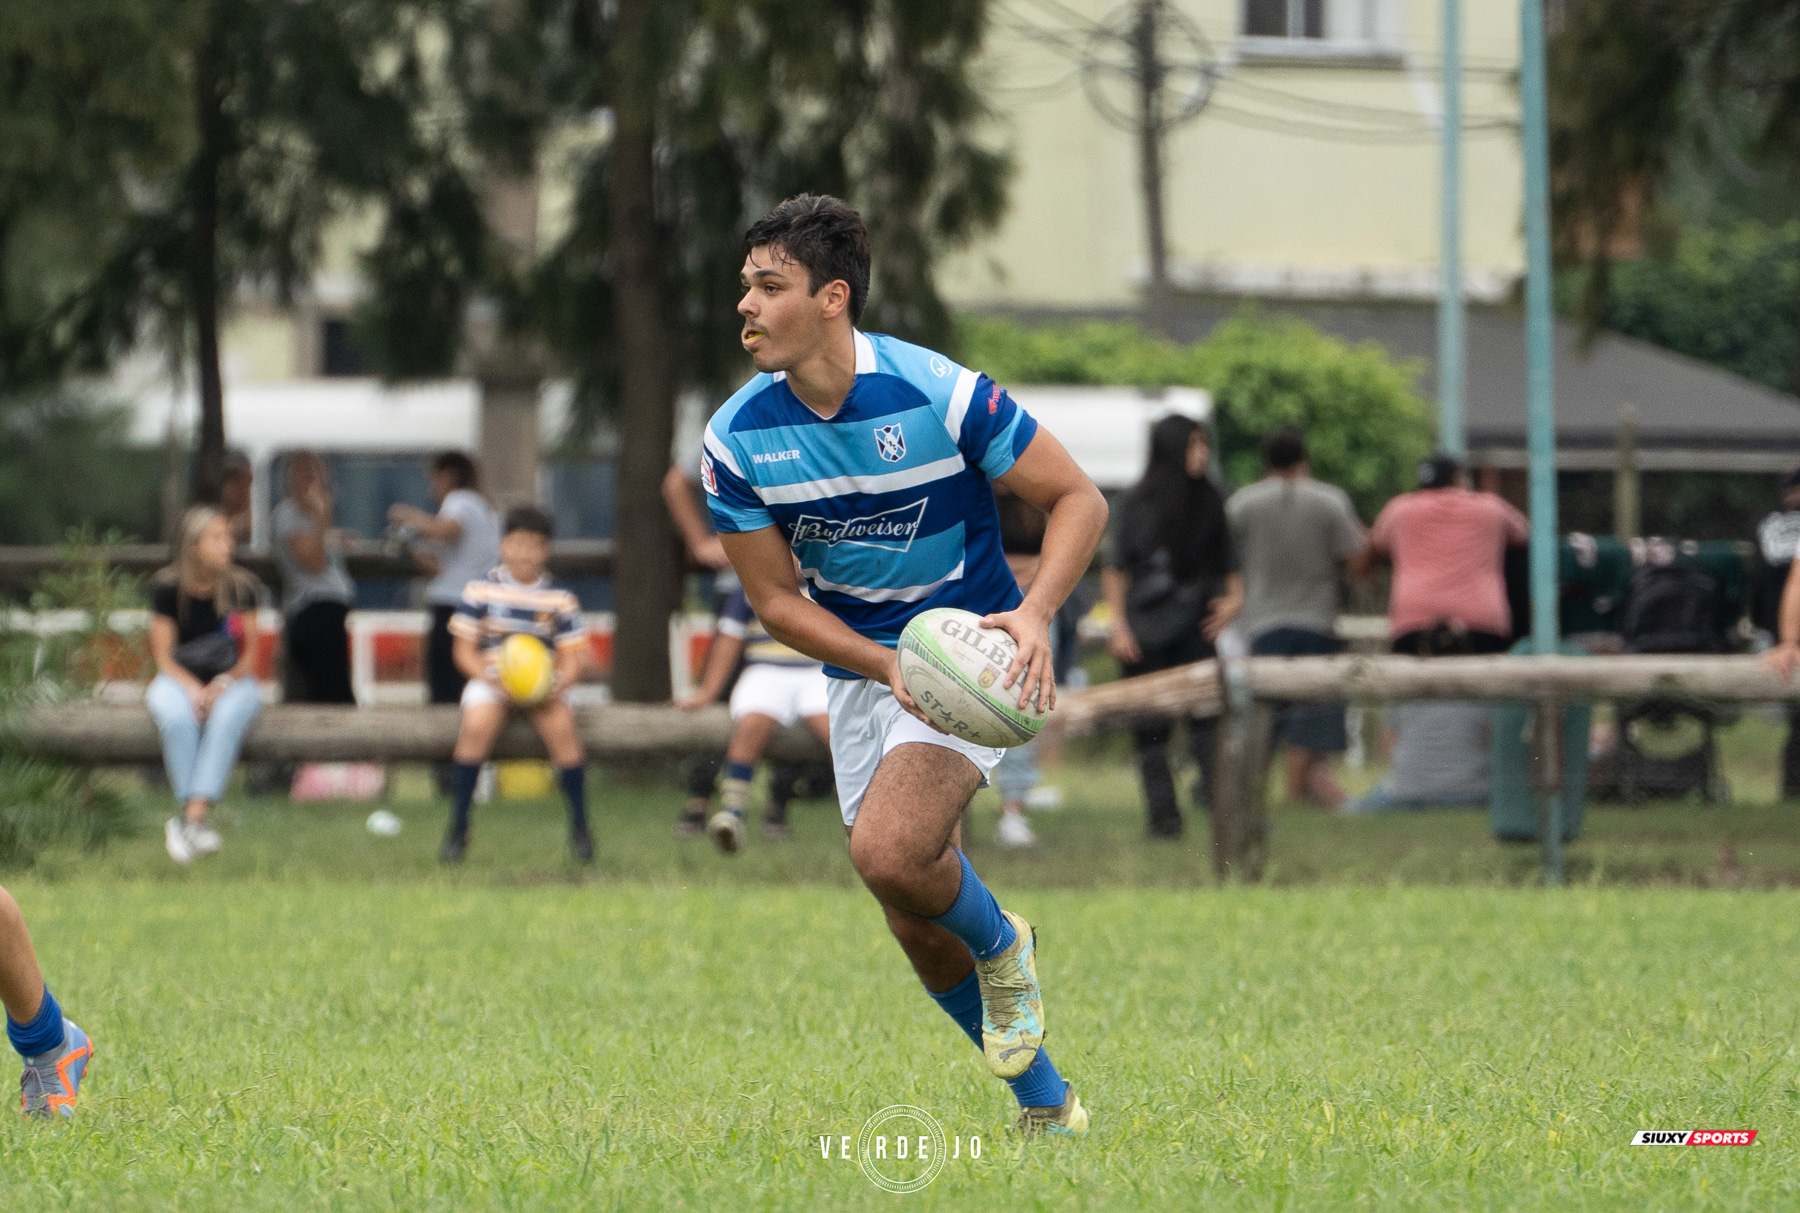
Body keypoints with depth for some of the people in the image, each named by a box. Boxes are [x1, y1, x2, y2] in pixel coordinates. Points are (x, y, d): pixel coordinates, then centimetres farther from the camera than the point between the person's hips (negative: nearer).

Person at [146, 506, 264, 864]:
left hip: (232, 682, 0)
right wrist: (193, 689, -21)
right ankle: (194, 818, -38)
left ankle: (191, 820, -44)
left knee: (226, 716, -35)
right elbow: (164, 657, -3)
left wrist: (222, 685, -19)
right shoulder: (167, 587, -3)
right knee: (177, 716, -36)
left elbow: (250, 657, 0)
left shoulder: (241, 587, -2)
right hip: (178, 680, 0)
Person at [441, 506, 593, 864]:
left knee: (562, 724, -29)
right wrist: (490, 677, -18)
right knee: (477, 725, -32)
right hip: (490, 679, -1)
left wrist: (558, 684, -18)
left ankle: (579, 827, -14)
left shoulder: (559, 598, 4)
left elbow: (572, 656, 3)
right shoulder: (482, 590, 0)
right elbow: (464, 649, 0)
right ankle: (458, 828, -19)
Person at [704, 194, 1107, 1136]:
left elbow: (1078, 499, -12)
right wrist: (892, 667, -19)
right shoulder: (736, 439, -10)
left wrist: (1034, 613, -29)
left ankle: (1003, 946, 4)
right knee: (919, 930, 6)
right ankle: (1046, 1104, 25)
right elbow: (776, 598, -4)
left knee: (888, 851, -28)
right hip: (859, 668, 5)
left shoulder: (938, 393, -21)